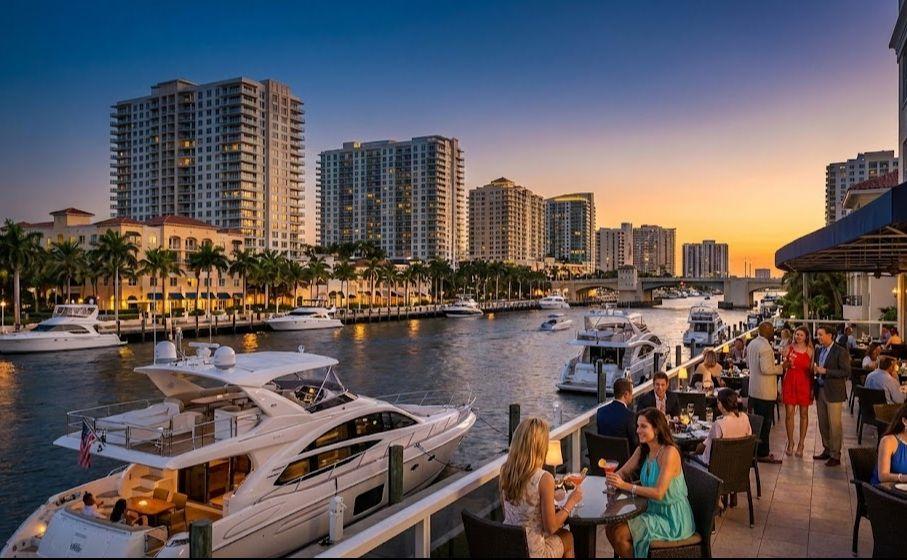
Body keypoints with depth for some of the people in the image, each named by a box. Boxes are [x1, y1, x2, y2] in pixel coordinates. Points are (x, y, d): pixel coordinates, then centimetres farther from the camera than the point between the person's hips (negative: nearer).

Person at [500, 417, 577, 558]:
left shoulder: (505, 470, -8)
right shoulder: (544, 479, -25)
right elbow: (550, 527, -17)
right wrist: (571, 502, -4)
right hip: (532, 552, -5)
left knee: (561, 531, 30)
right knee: (567, 537, 26)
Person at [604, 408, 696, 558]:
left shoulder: (669, 453, -22)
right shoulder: (642, 450, 2)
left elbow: (659, 493, -26)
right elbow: (623, 472, 7)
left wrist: (625, 485, -30)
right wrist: (613, 478, -16)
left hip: (672, 517, -7)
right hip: (653, 510, 7)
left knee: (619, 534, -15)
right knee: (611, 528, -5)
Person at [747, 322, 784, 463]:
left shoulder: (752, 344, 9)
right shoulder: (765, 347, -21)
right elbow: (766, 369, -26)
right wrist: (781, 367, -12)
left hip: (754, 390, 10)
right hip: (765, 391, -9)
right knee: (765, 423, -1)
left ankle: (759, 450, 26)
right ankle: (763, 454, 5)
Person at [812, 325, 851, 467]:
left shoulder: (841, 352, -10)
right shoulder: (818, 350, 11)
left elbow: (846, 372, -15)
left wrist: (825, 371, -20)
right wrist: (815, 370, 1)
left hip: (834, 392, -7)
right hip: (820, 390, 7)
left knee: (834, 425, 0)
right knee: (822, 424, 13)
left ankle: (835, 456, 7)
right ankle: (827, 450, 26)